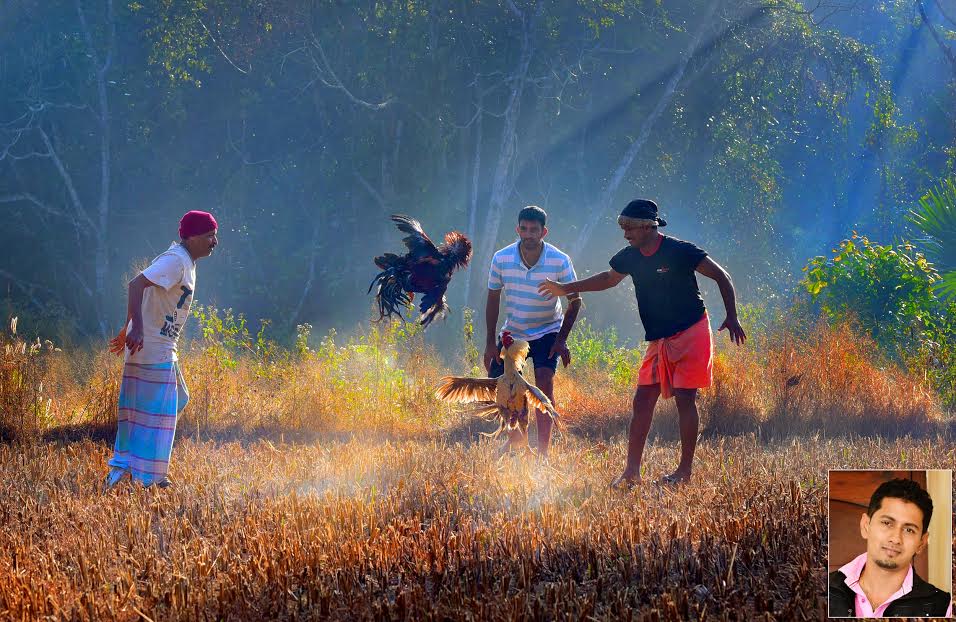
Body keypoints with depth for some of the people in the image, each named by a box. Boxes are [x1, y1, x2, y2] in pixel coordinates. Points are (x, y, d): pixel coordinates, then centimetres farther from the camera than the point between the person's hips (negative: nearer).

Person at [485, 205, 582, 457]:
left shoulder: (560, 261, -19)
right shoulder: (502, 259, -14)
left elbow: (574, 301, -7)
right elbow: (493, 298, -1)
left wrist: (561, 340, -15)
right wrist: (490, 342, -3)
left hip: (547, 332, -3)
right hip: (512, 333, 3)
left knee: (544, 383, -22)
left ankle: (543, 451, -20)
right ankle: (515, 434, 33)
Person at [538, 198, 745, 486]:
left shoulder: (680, 251, -15)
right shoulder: (630, 257, 4)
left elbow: (721, 276, -11)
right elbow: (609, 278, 25)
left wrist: (732, 318, -18)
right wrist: (567, 289, 24)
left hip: (691, 333, -7)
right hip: (659, 340, 7)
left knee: (684, 398, -8)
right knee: (642, 400, 1)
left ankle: (685, 470, 0)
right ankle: (632, 471, 2)